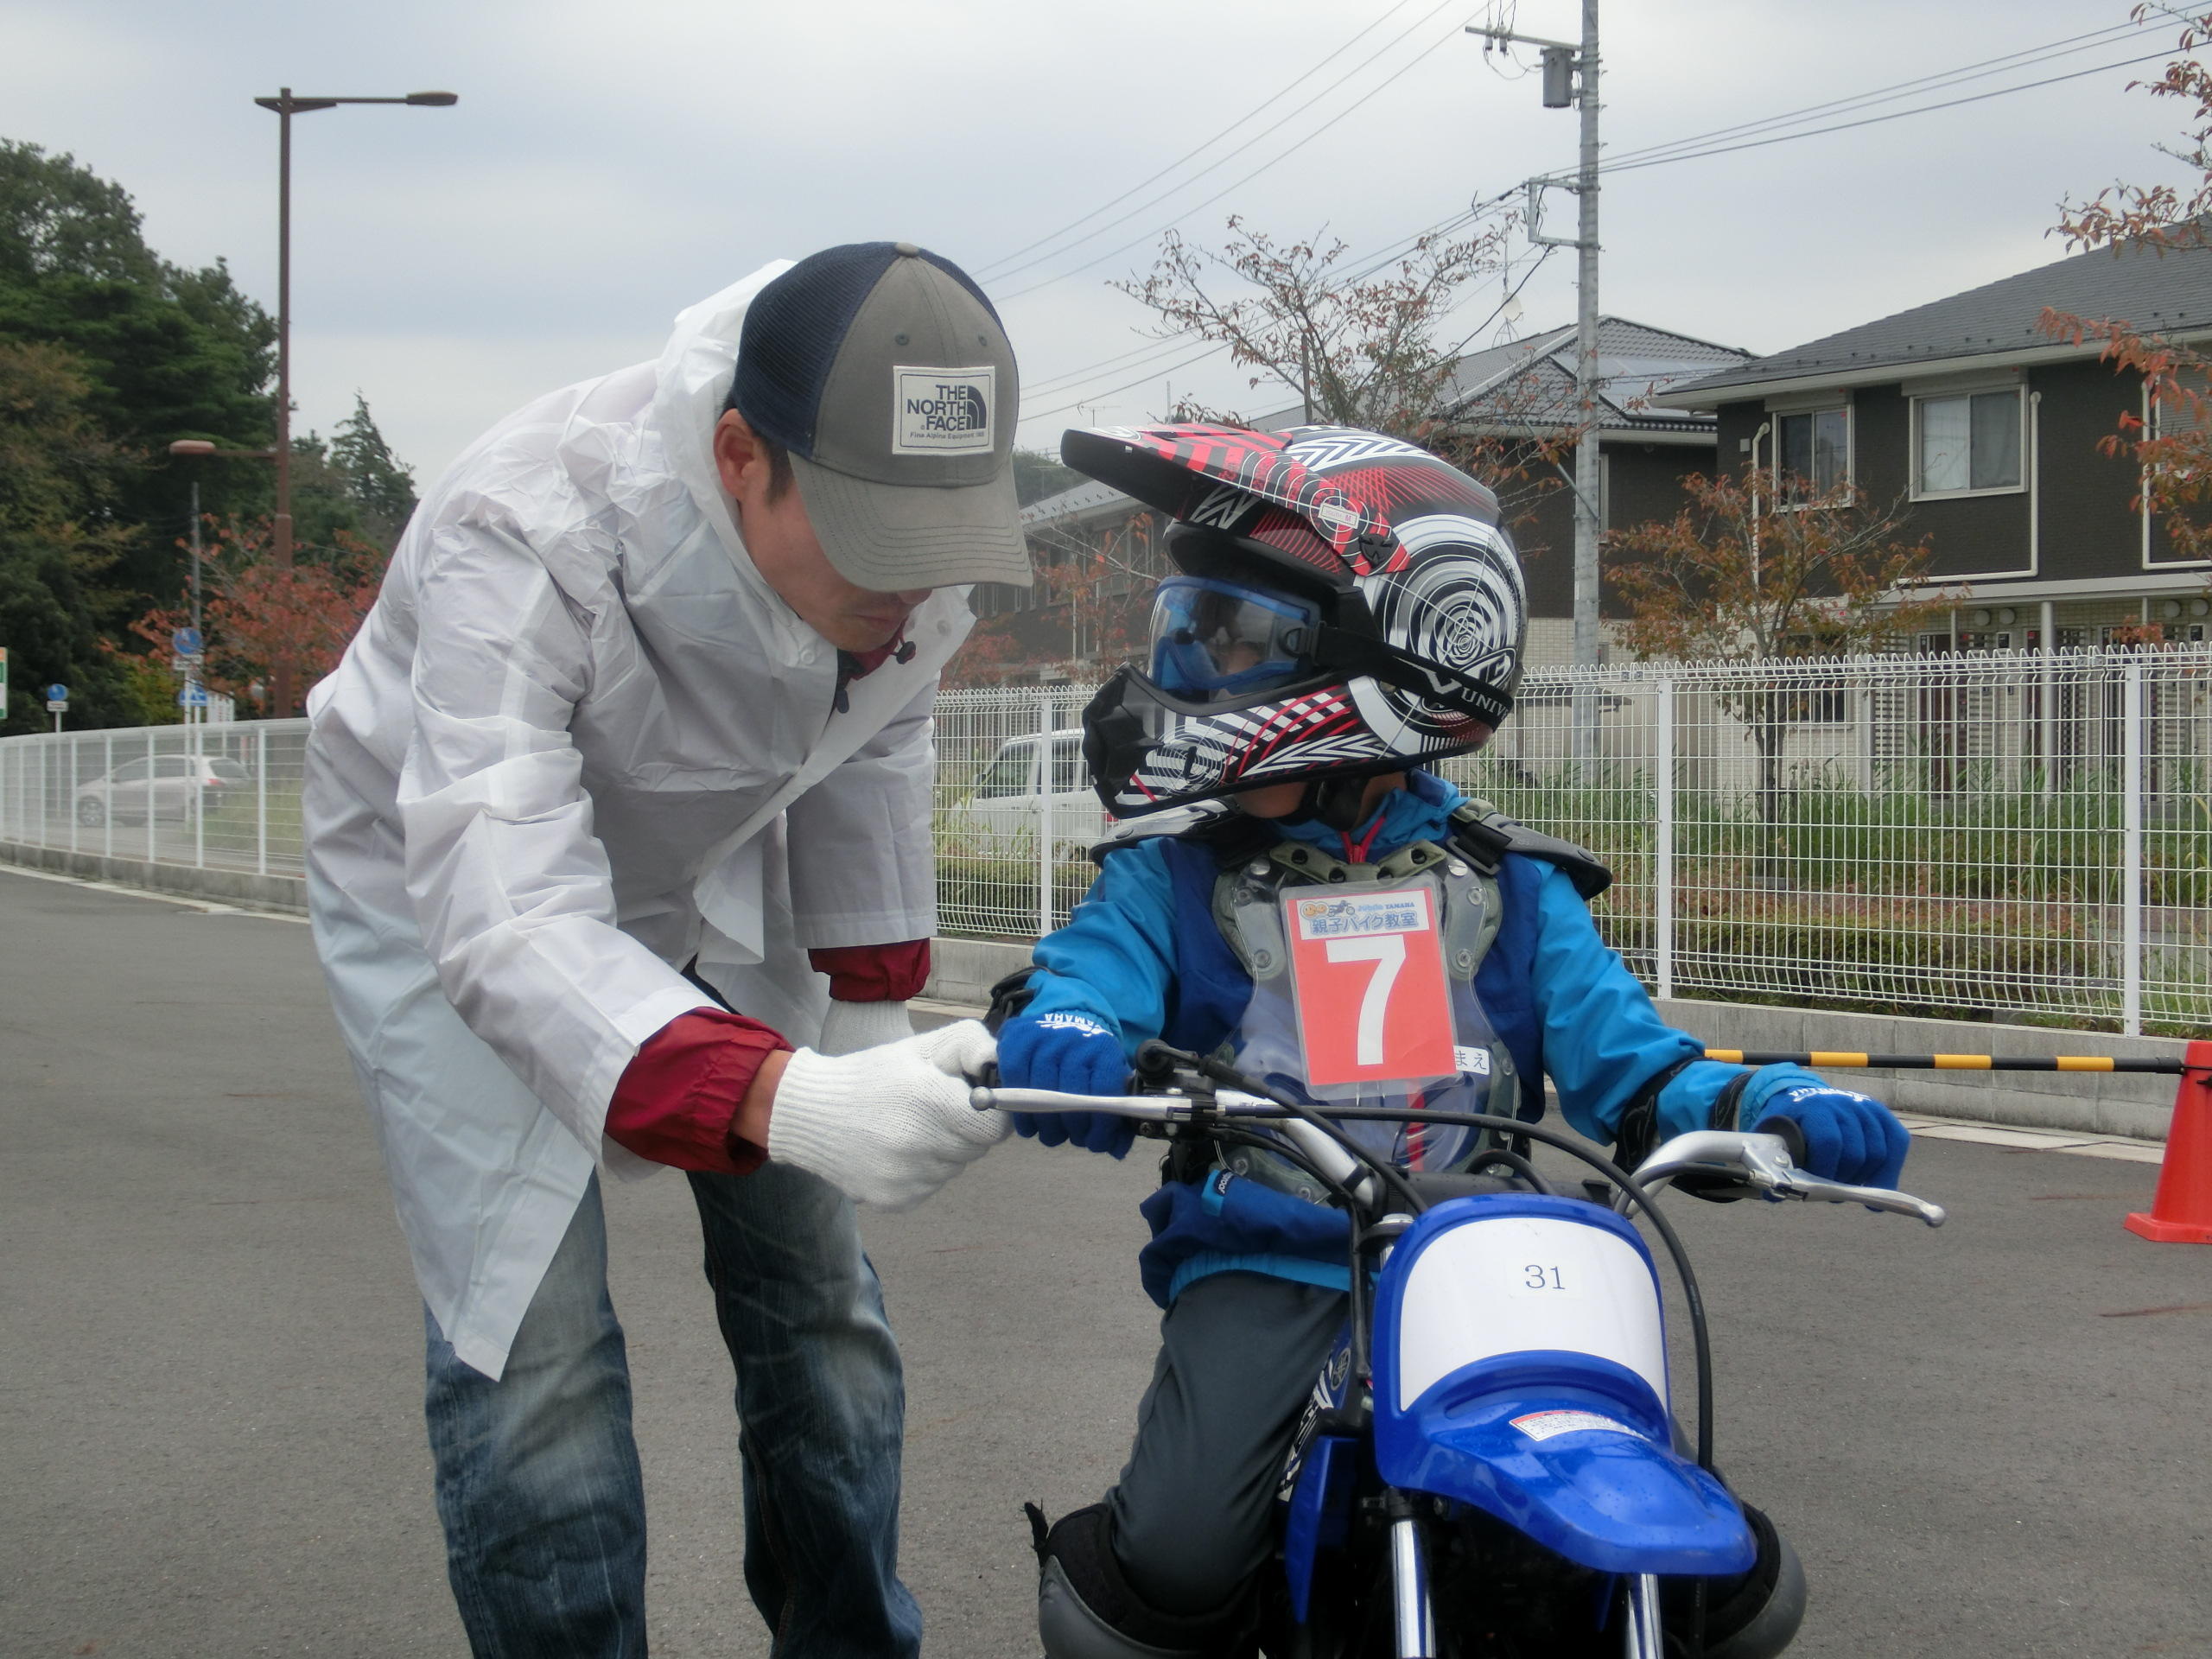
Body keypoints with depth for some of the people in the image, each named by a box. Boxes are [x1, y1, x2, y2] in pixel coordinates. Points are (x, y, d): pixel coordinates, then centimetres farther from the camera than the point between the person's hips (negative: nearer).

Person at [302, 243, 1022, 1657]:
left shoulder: (908, 513, -23)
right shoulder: (522, 542, -40)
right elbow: (506, 917, -48)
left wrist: (871, 1007, 2)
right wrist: (787, 1100, -62)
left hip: (702, 866, 5)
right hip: (457, 872, -4)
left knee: (818, 1298, 6)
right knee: (535, 1352, -14)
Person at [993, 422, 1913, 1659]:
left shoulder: (1506, 888, 13)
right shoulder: (1179, 875, 8)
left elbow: (1621, 1054, 7)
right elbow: (1076, 988, -7)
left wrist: (1780, 1105, -13)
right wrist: (1058, 1049, -33)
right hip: (1267, 1268, -1)